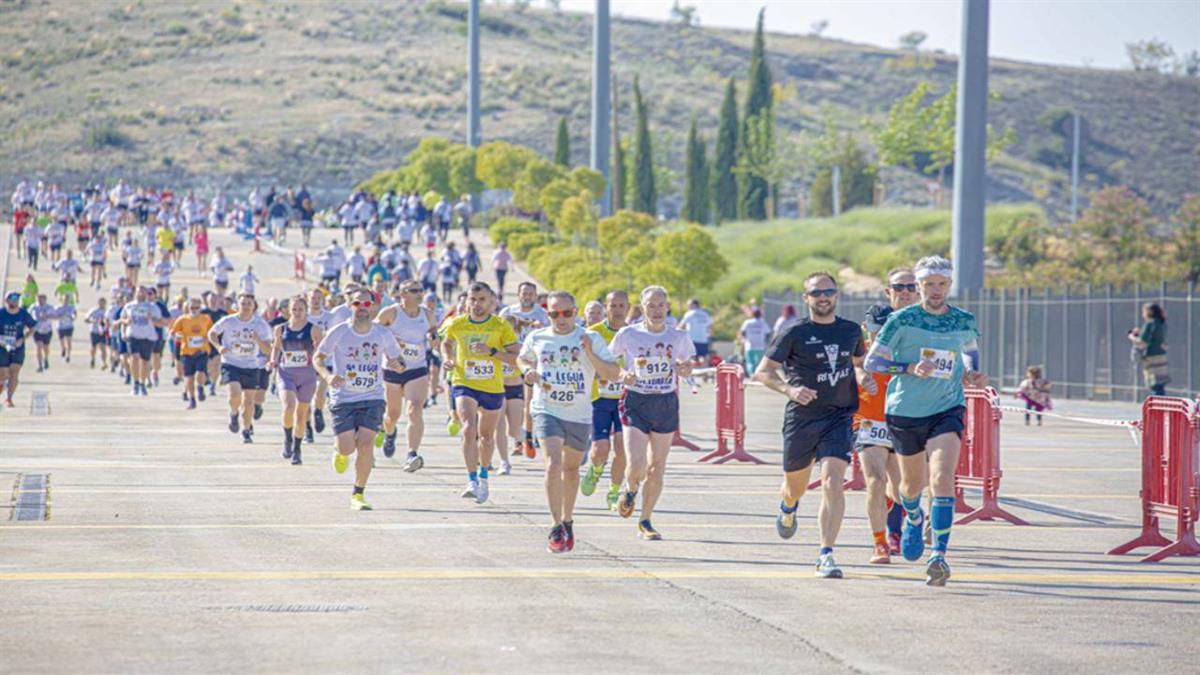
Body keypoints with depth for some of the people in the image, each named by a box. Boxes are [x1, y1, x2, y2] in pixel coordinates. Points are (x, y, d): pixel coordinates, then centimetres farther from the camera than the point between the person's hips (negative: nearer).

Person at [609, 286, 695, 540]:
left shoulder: (678, 337, 2)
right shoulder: (627, 335, -4)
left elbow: (688, 367, 15)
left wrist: (683, 369, -8)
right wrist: (623, 374, -13)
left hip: (666, 404, 2)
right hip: (636, 402, -2)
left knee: (657, 469, 5)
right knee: (636, 465, -15)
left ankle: (645, 522, 21)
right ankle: (630, 490, 22)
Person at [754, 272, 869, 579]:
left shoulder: (851, 331, 6)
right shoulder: (795, 334, -5)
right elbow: (762, 372, -6)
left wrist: (866, 380, 4)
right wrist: (789, 389, -23)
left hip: (839, 418, 1)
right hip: (801, 418, -1)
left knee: (833, 482, -18)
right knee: (796, 486, 16)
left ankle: (826, 556, -17)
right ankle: (788, 508, 56)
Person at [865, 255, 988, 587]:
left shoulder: (964, 322, 0)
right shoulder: (902, 320, -8)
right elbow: (872, 362, -6)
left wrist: (973, 374, 2)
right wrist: (910, 369, -20)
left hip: (948, 411, 0)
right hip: (905, 411, 0)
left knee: (942, 478, -21)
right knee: (912, 482, 17)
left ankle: (939, 555, -22)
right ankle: (913, 519, 54)